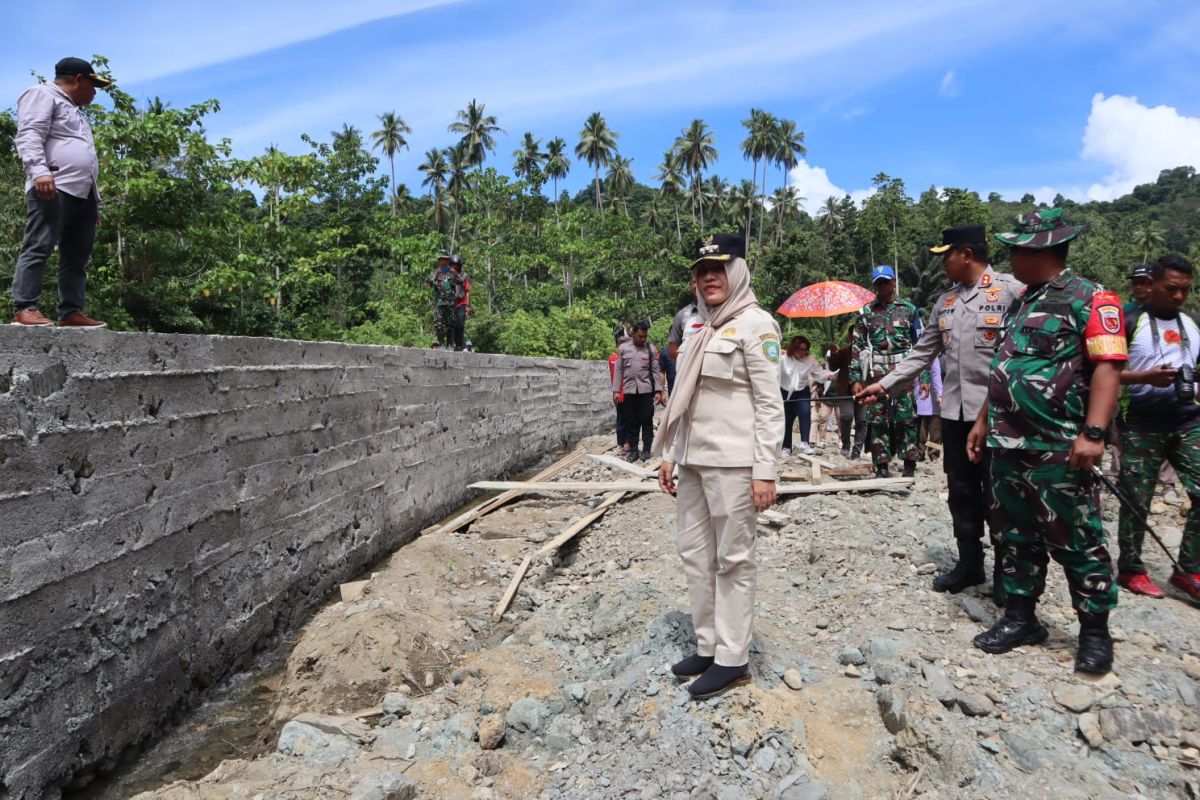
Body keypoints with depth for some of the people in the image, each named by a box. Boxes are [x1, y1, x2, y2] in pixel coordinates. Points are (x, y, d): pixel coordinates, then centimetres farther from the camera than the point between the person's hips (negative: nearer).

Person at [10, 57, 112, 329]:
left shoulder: (75, 111, 34)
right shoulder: (43, 95, 6)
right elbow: (29, 135, -9)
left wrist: (96, 201, 25)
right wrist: (39, 171, -25)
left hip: (83, 192, 9)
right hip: (55, 188, -9)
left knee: (77, 256, 2)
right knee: (39, 247, -14)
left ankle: (71, 312, 1)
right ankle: (25, 309, -19)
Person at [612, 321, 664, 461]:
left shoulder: (651, 349, 4)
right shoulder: (623, 348, 4)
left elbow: (656, 371, 3)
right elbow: (618, 371, 6)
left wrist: (658, 390, -3)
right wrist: (616, 390, 1)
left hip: (646, 390, -1)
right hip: (629, 390, 1)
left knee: (646, 420, 2)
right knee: (631, 421, 5)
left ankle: (646, 449, 10)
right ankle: (633, 449, 13)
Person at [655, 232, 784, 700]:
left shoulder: (755, 324, -5)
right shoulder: (701, 328, 17)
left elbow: (770, 403, -10)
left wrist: (765, 471, -16)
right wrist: (670, 454, 16)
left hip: (732, 460, -8)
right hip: (694, 459, 8)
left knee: (733, 559, 1)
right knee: (694, 552, 12)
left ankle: (733, 660, 13)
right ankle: (708, 647, 25)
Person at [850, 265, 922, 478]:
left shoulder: (909, 309, 10)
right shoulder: (866, 312, 10)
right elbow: (857, 346, 6)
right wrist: (856, 378, -1)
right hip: (876, 373, 1)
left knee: (907, 419, -2)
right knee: (877, 420, 1)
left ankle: (910, 465, 7)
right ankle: (882, 466, 8)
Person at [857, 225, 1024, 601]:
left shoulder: (1011, 291, -7)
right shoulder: (945, 301, 13)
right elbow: (922, 353, 16)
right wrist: (884, 384, 11)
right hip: (954, 411, 6)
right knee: (961, 491, 13)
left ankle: (1004, 571, 19)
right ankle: (969, 562, 27)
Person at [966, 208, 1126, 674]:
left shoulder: (1090, 300, -7)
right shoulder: (1021, 305, 17)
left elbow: (1108, 368, -16)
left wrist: (1093, 433, -25)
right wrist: (983, 423, 20)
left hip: (1058, 450, -8)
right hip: (1008, 447, 8)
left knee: (1075, 542, 2)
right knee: (1016, 537, 13)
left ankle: (1095, 631, 16)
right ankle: (1020, 618, 24)